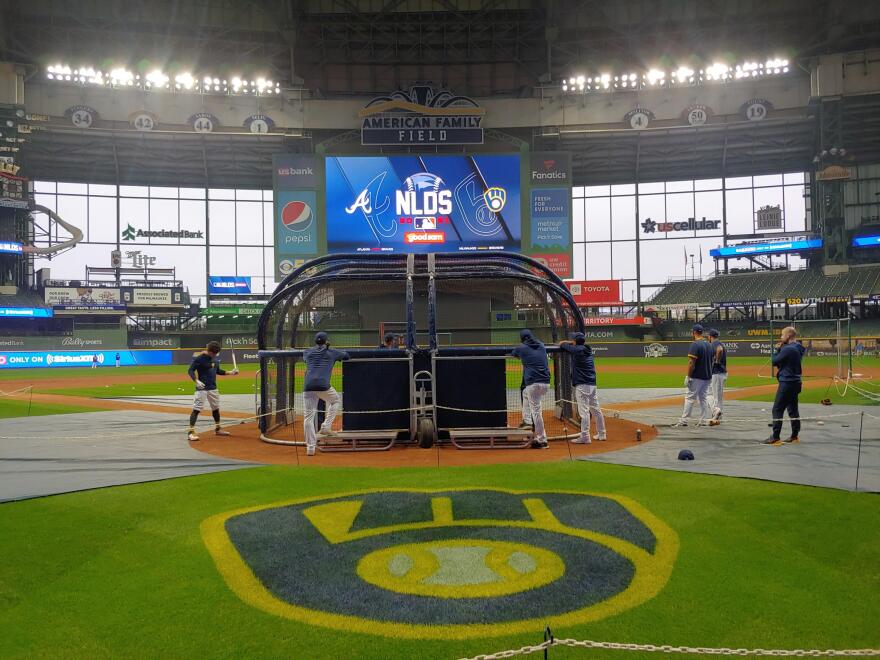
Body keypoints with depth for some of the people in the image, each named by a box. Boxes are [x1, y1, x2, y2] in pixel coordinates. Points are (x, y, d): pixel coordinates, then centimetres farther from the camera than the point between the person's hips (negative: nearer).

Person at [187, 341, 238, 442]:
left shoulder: (216, 358, 8)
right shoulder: (199, 358, -13)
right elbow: (190, 371, -15)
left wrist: (230, 373, 9)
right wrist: (196, 381, -31)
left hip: (213, 388, 8)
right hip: (202, 388, -8)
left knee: (216, 408, 16)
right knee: (196, 409, -10)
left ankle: (217, 429, 30)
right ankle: (191, 432, -10)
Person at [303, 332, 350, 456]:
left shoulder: (308, 352, 22)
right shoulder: (332, 353, 16)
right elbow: (346, 356, 31)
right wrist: (336, 355, 50)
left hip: (308, 387, 2)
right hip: (323, 386, -2)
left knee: (308, 416, 5)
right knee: (335, 400, 27)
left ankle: (310, 447, 1)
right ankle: (326, 427, 14)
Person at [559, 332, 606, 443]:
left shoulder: (576, 349, -10)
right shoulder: (588, 349, 12)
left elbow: (561, 344, -1)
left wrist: (570, 342, 16)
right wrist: (573, 343, 21)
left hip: (582, 385, -8)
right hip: (592, 384, 8)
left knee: (584, 411, -10)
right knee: (596, 410, 15)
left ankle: (585, 437, -12)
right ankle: (601, 434, 24)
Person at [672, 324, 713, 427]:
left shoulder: (695, 345, -14)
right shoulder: (708, 344, 12)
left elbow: (692, 363, -19)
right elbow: (711, 361, 15)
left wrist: (688, 377, -16)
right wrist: (709, 374, 20)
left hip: (697, 377, -8)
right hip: (707, 376, 8)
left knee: (690, 397, -4)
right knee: (703, 398, 13)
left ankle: (684, 420, -4)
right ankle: (702, 421, 13)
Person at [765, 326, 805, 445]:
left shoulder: (788, 349, -19)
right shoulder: (798, 349, 12)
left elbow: (774, 362, -14)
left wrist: (777, 349, -2)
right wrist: (780, 349, 4)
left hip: (787, 382, -10)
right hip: (795, 382, 10)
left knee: (777, 409, -6)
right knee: (793, 409, 15)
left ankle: (775, 437, -7)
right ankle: (795, 436, 20)